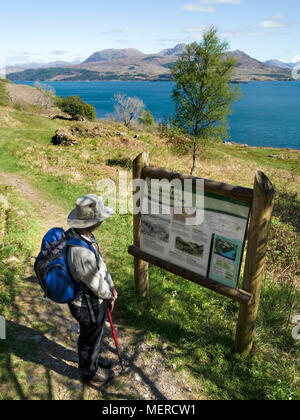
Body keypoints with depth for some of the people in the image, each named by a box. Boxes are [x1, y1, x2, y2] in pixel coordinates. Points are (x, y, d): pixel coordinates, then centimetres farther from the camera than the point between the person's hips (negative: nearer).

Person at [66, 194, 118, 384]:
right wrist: (110, 295, -5)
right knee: (90, 338, 20)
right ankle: (89, 371, 47)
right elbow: (96, 284, -25)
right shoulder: (81, 253, -41)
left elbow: (100, 264, 1)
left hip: (96, 298, 8)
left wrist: (111, 287, 4)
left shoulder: (79, 233, -10)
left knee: (96, 333, 31)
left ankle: (94, 358, 58)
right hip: (88, 305, -8)